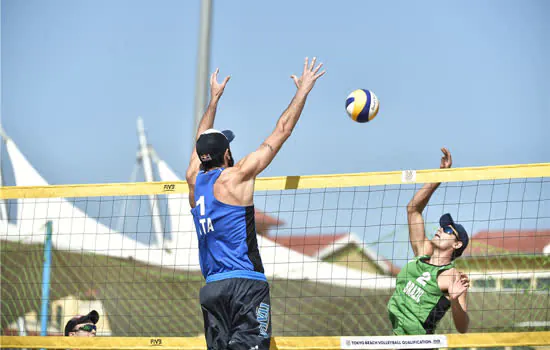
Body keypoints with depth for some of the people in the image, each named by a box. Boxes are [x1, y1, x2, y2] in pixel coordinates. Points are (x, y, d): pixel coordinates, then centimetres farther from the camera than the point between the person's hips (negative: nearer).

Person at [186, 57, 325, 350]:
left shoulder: (194, 180, 12)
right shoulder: (235, 177, -4)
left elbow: (202, 141, 32)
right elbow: (282, 131, 1)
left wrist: (214, 99, 44)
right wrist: (303, 91, 10)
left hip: (211, 288, 6)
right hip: (245, 283, -6)